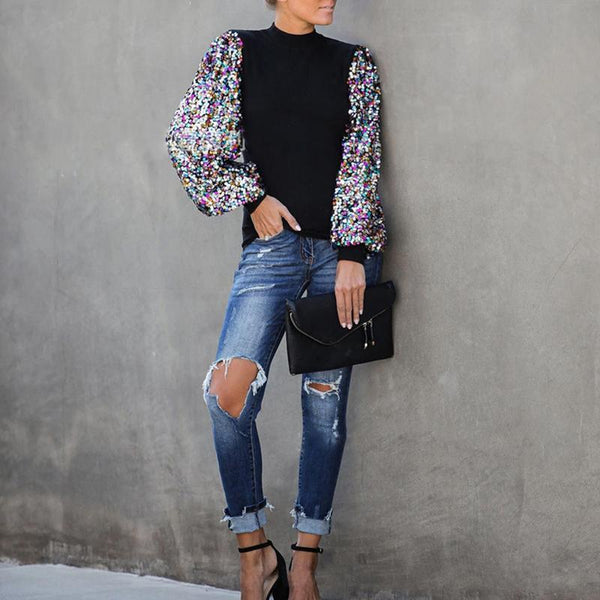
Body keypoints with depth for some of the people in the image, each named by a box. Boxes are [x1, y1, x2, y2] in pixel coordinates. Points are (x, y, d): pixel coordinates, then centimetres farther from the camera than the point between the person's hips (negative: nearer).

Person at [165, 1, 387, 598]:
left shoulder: (353, 63, 10)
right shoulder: (236, 51, 8)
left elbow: (361, 161, 1)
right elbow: (188, 139, 6)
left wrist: (352, 254, -8)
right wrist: (252, 196, -1)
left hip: (344, 246, 1)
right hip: (273, 238, -1)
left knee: (325, 401, 1)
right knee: (228, 389, -18)